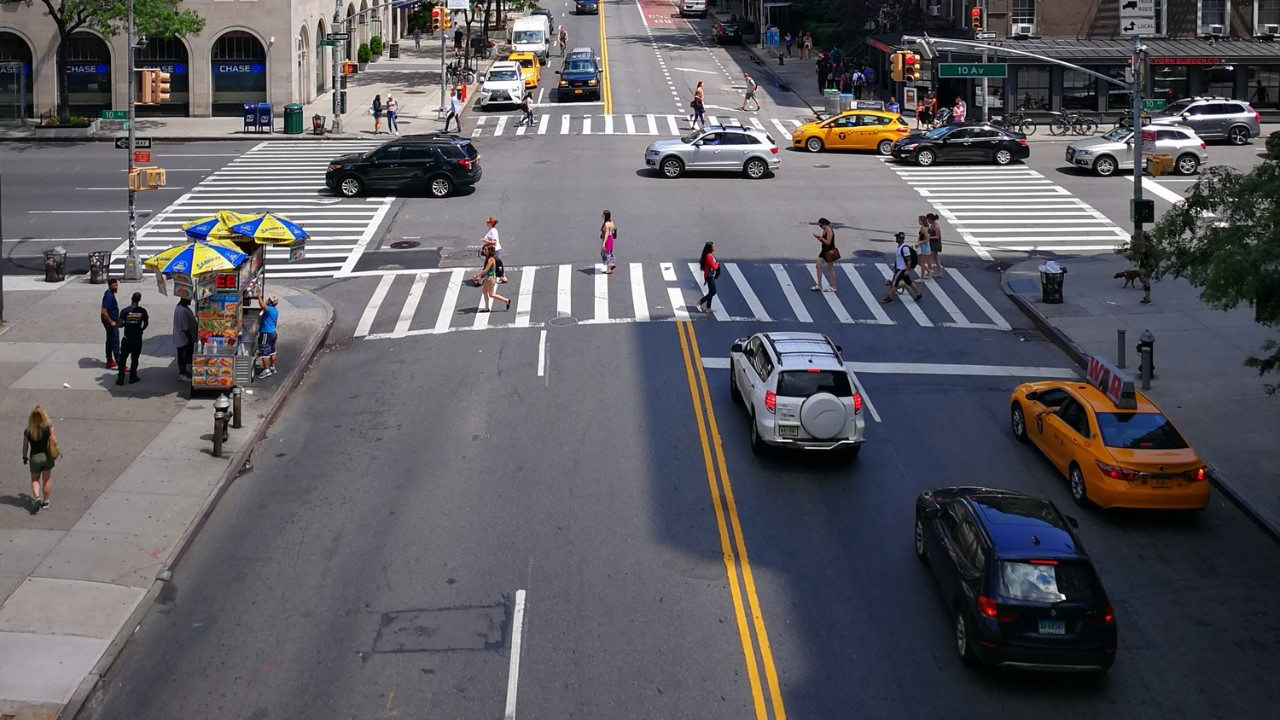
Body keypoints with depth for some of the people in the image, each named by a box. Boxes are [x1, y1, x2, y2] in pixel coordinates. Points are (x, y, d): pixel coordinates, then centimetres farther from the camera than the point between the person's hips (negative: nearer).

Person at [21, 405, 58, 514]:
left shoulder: (27, 431, -12)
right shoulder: (48, 428, -16)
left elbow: (25, 447, -5)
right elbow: (55, 442, -12)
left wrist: (25, 457, 11)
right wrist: (53, 434, 8)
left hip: (34, 457, 0)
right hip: (47, 456, 0)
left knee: (35, 480, 17)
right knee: (46, 480, 17)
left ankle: (37, 497, -6)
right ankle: (45, 501, 27)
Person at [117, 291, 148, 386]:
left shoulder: (125, 311, -13)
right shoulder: (142, 311, -8)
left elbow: (120, 324, -13)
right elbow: (146, 323, 2)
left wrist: (126, 324, 7)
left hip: (127, 339, -1)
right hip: (137, 339, 1)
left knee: (123, 358, 10)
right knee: (134, 358, 13)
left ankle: (121, 378, 6)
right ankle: (132, 377, 17)